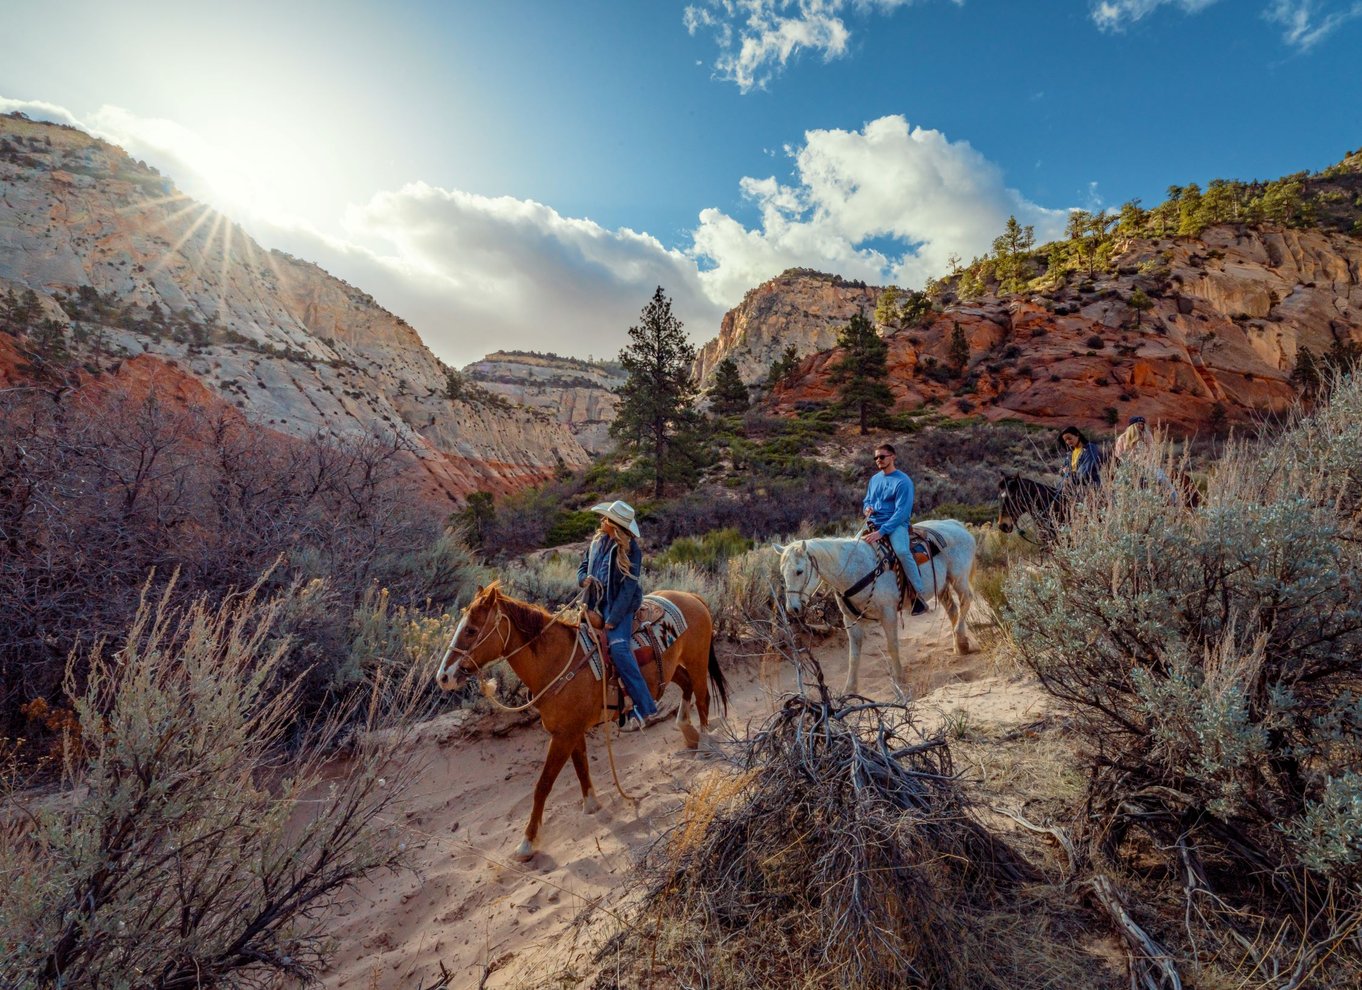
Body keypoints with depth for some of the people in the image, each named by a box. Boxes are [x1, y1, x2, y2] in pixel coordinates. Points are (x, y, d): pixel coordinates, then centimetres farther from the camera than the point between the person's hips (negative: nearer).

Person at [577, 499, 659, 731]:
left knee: (618, 647, -26)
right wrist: (584, 579, -7)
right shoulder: (598, 541, 6)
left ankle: (644, 707, -21)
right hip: (597, 603, 8)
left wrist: (613, 619, -19)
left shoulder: (630, 549, -13)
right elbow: (584, 565, 18)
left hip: (620, 605, -8)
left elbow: (628, 587, -16)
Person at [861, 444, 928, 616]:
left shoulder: (903, 481, -8)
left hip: (896, 524, -7)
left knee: (902, 551, -34)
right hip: (873, 523, 7)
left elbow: (902, 512, -16)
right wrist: (867, 508, -2)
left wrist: (881, 532, -25)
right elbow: (867, 500, 25)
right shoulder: (874, 479, 13)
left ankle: (918, 594, -20)